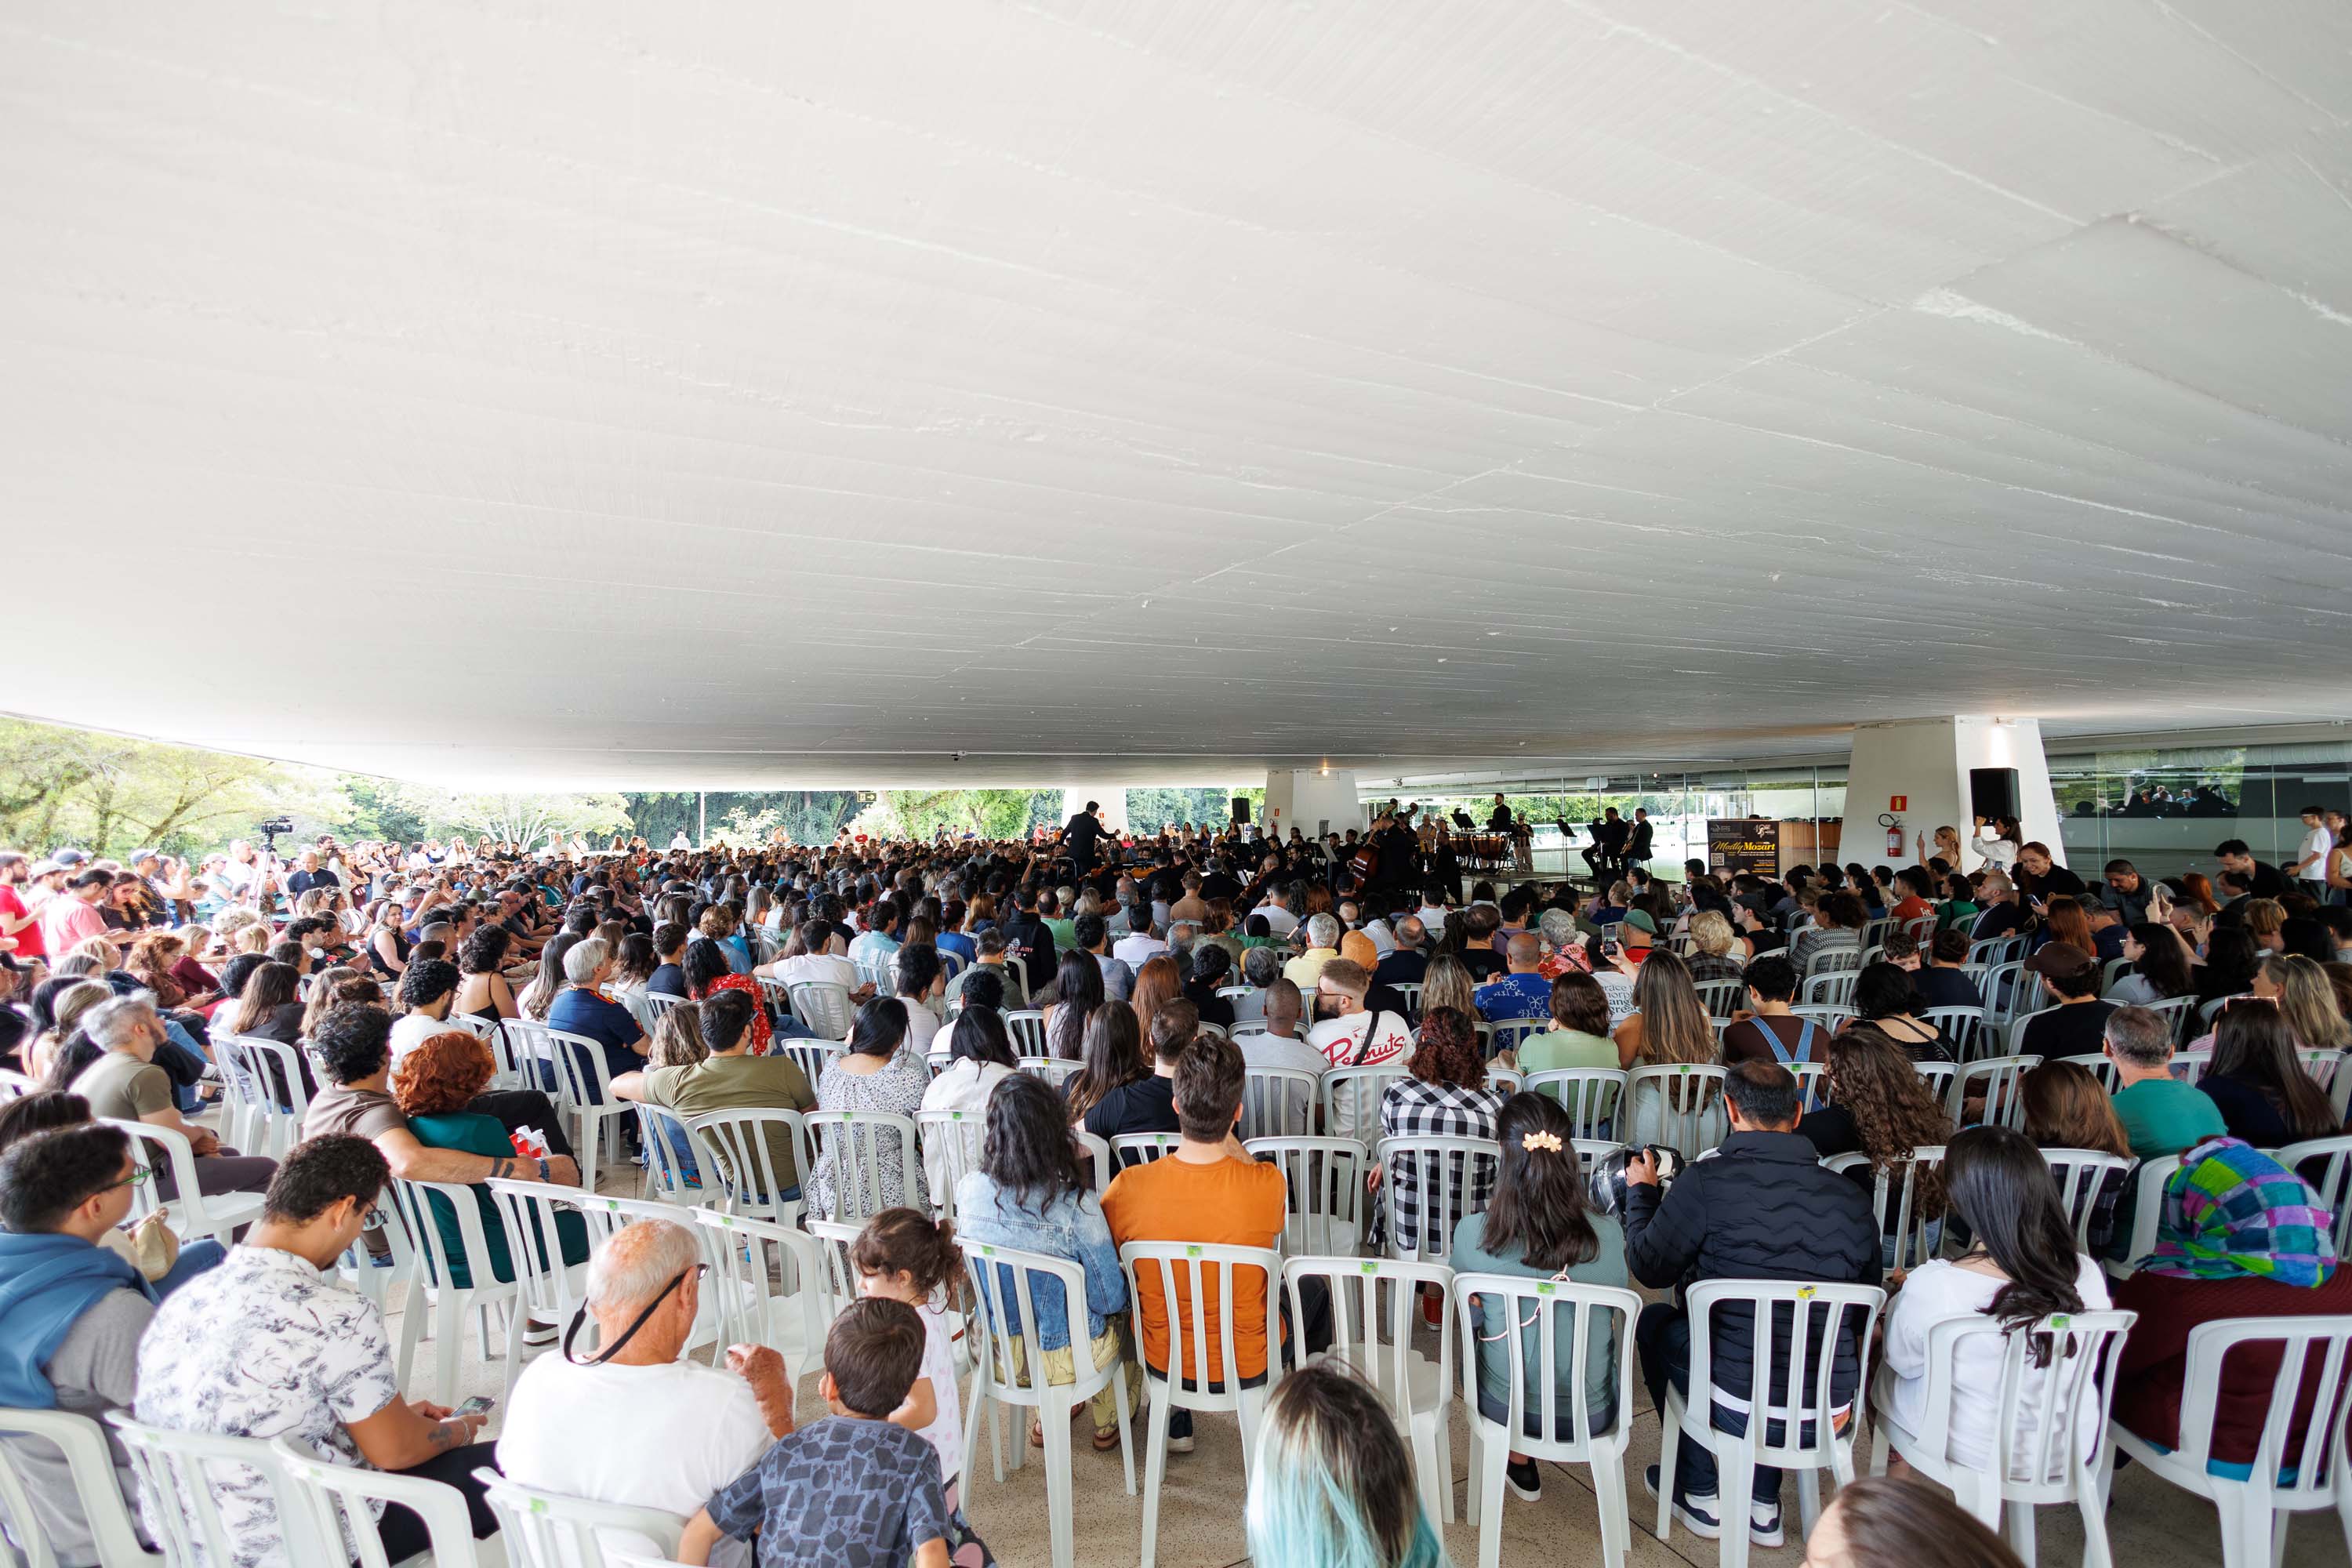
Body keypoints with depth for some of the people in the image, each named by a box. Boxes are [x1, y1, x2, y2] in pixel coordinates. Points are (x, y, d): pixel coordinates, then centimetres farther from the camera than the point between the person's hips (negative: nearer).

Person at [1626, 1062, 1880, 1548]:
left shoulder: (1706, 1182, -17)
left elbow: (1649, 1269, -4)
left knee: (1655, 1320, 23)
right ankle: (1764, 1502, 35)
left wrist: (1641, 1192, 14)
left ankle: (1700, 1495, 31)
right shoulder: (1852, 1197, -4)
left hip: (1738, 1409, -4)